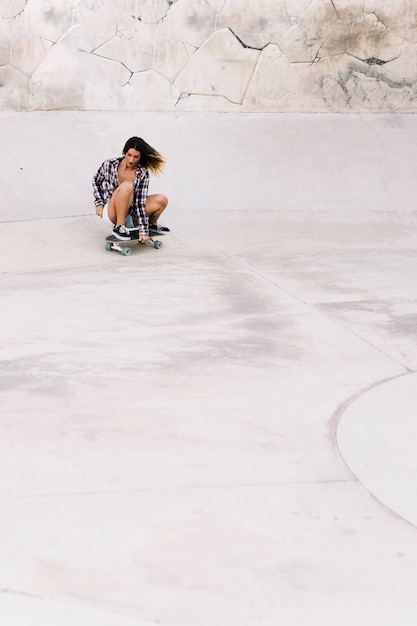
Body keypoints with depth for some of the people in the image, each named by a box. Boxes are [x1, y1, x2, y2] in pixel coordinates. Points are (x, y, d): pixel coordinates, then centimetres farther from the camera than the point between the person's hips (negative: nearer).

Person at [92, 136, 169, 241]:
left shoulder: (142, 173, -8)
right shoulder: (109, 165, -10)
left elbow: (141, 202, -13)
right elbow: (96, 180, 11)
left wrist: (143, 231, -19)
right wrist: (99, 203, 0)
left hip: (131, 215, 3)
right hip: (112, 215, -3)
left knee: (161, 200, -14)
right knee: (127, 186, -32)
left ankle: (151, 225, 16)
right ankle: (118, 227, -23)